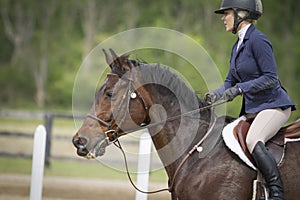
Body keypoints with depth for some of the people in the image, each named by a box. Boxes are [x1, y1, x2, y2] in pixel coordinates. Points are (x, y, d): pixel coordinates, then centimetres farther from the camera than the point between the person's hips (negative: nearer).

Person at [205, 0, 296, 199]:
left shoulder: (257, 40, -15)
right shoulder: (238, 45, 14)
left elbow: (271, 78, -20)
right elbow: (230, 82, 16)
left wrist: (239, 89, -24)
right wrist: (215, 94, -4)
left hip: (274, 104, -10)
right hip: (252, 108, 10)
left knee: (253, 141, -32)